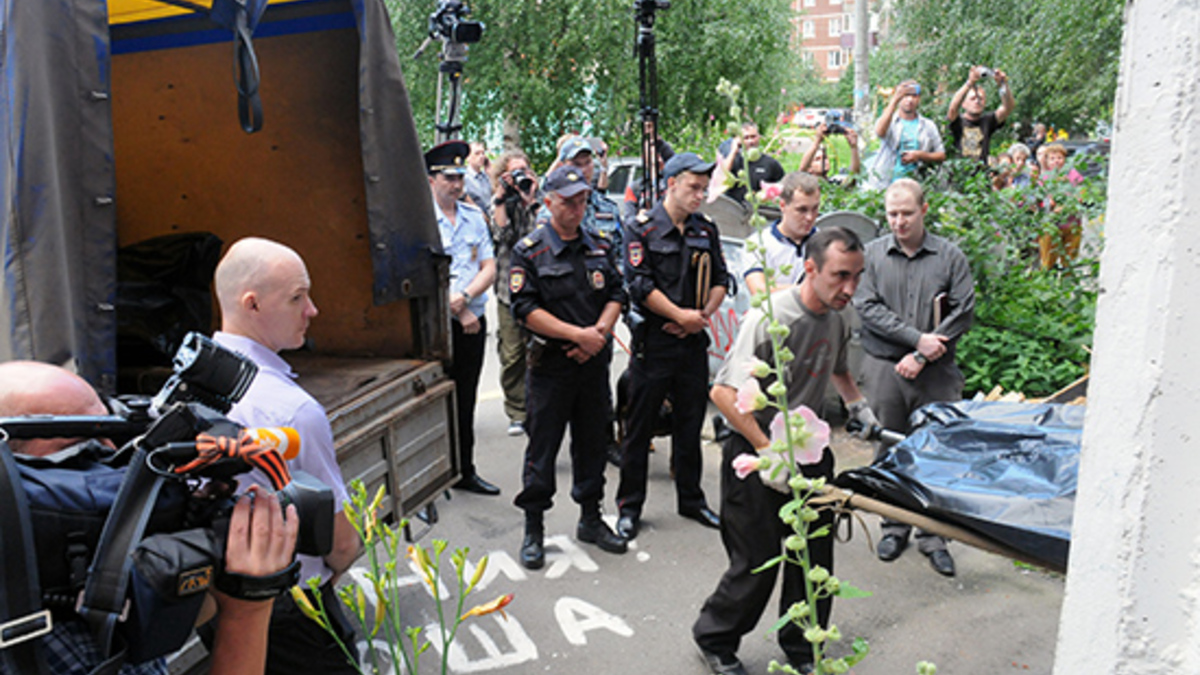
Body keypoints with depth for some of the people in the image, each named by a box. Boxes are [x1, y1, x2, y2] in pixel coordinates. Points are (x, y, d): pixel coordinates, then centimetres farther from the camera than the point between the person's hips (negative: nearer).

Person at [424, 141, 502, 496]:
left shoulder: (474, 216, 11)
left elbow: (489, 267, 7)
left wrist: (466, 296, -10)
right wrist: (458, 312, -12)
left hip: (474, 320, 5)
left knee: (465, 399, 13)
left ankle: (464, 470, 24)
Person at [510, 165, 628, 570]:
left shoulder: (598, 249, 9)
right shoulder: (529, 252, -6)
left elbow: (616, 295, 10)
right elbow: (526, 310, -14)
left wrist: (599, 332, -9)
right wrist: (578, 334, -18)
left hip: (594, 364, 5)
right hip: (550, 365, -4)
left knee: (592, 442, 13)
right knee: (542, 448, 2)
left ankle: (590, 520, 29)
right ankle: (533, 531, 15)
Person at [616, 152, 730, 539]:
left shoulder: (706, 230, 11)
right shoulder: (642, 229, -5)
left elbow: (720, 280, 11)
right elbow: (640, 285, -13)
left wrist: (703, 315, -6)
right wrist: (682, 315, -14)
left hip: (693, 343, 5)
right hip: (653, 343, -5)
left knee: (690, 425, 14)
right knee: (640, 428, 4)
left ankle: (691, 500, 28)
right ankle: (629, 506, 16)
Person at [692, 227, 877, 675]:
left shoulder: (839, 319, 2)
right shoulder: (770, 318, -23)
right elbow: (723, 393, -26)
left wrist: (856, 403, 10)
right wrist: (767, 451, -27)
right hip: (755, 452, -7)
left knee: (816, 560, 11)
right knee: (757, 563, 1)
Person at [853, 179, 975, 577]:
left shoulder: (950, 256, 3)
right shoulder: (873, 254, 4)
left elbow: (963, 313, -1)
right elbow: (867, 308, -4)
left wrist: (922, 355, -9)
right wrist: (917, 337, -13)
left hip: (935, 373, 0)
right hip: (884, 368, 1)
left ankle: (933, 536, 16)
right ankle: (895, 527, 24)